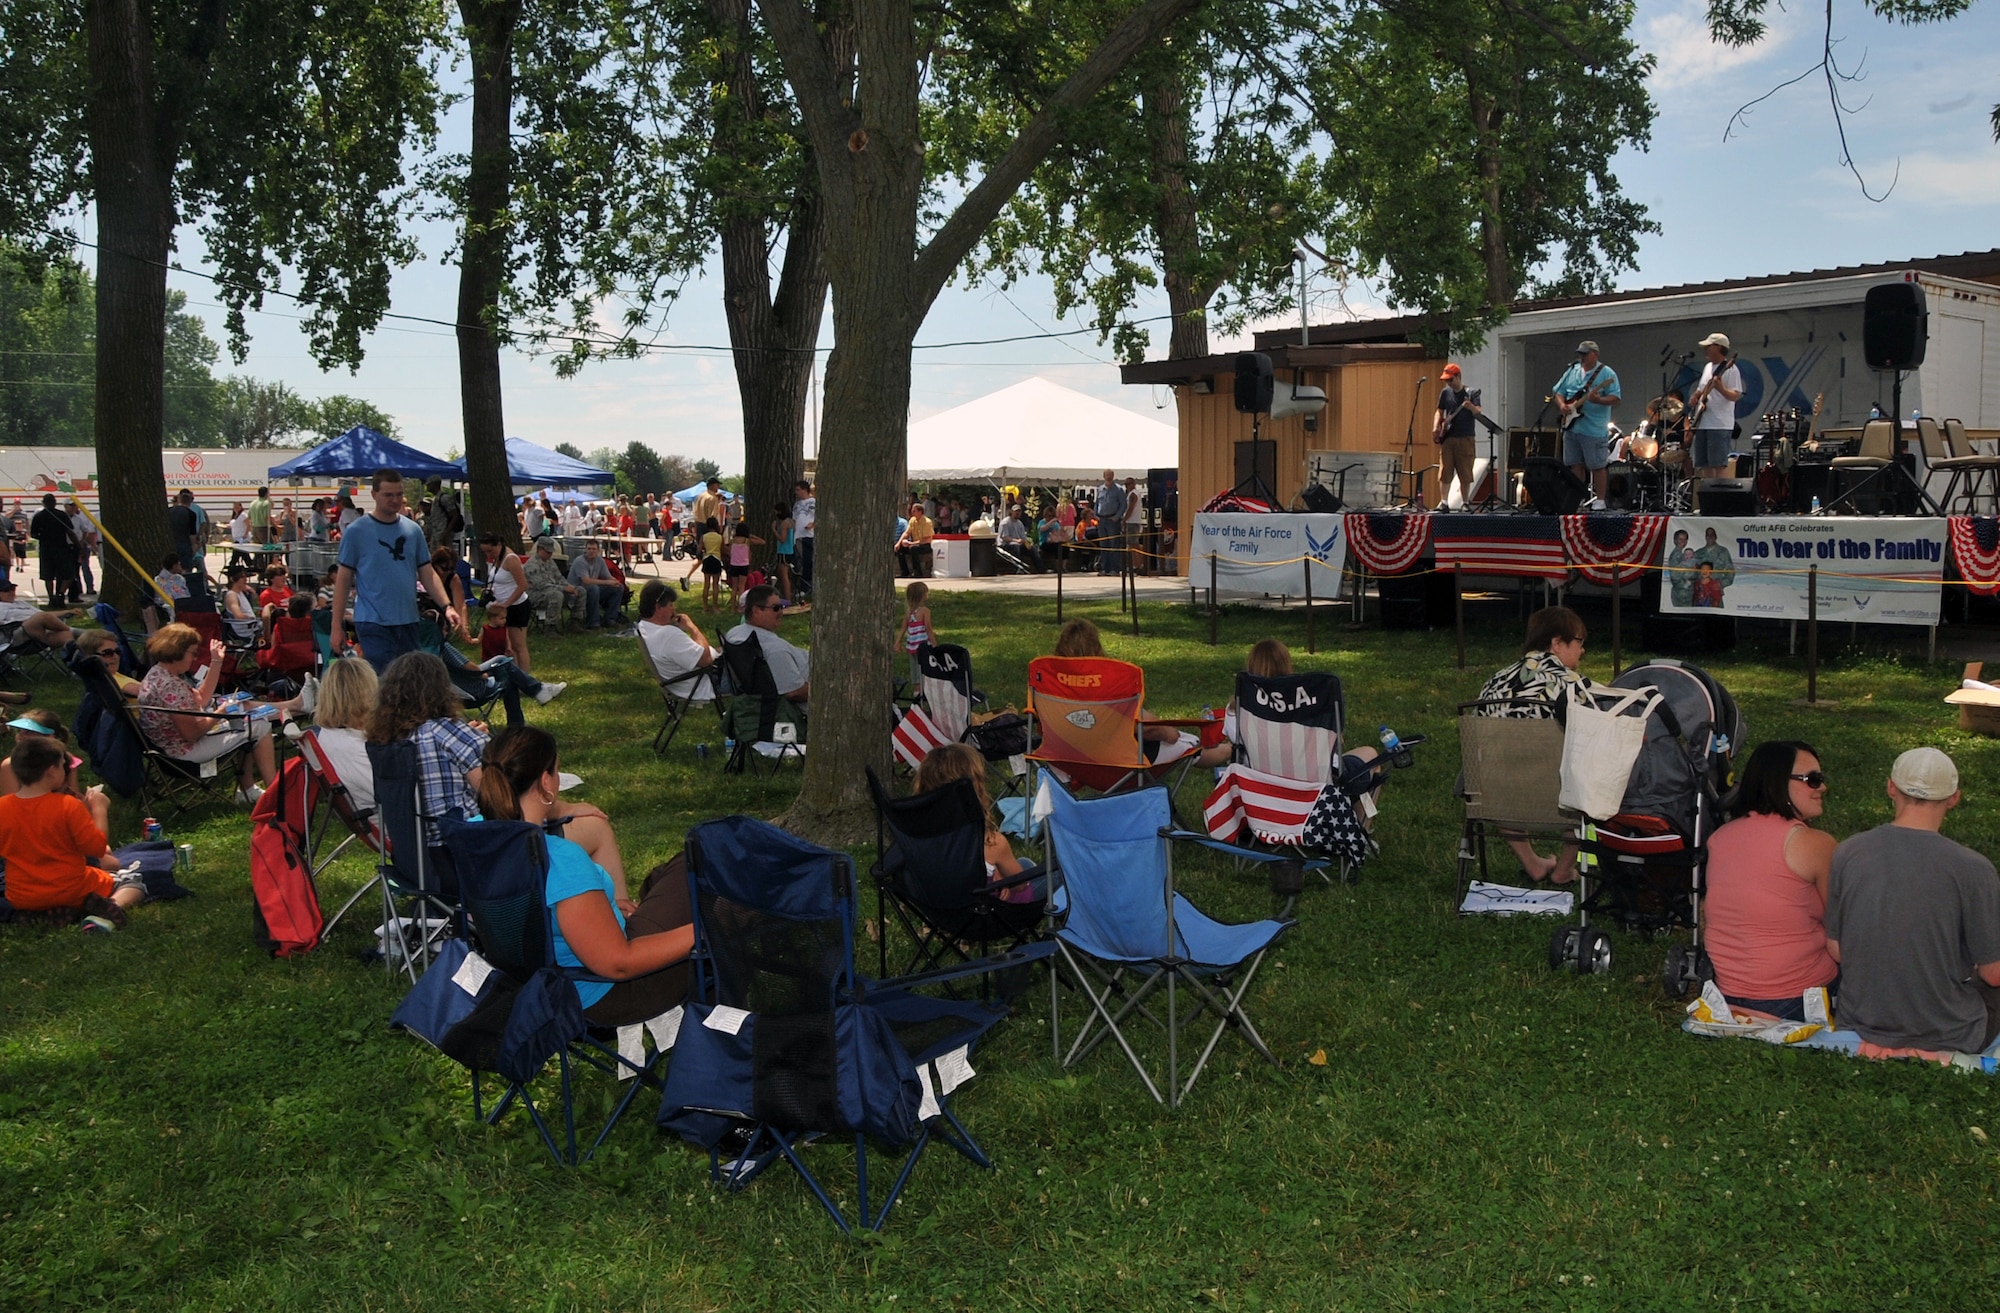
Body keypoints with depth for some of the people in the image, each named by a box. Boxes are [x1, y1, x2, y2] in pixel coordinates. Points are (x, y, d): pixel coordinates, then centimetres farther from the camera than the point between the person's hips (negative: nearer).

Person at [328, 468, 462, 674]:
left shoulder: (413, 530, 8)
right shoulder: (356, 531, -3)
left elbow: (427, 574, 9)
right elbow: (343, 580, -1)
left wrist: (447, 606, -7)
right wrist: (337, 626, -4)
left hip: (408, 621, 5)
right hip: (373, 622, -5)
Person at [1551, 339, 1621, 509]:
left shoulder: (1606, 373, -5)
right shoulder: (1571, 371, 14)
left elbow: (1615, 399, -10)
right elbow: (1559, 393, 18)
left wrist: (1598, 400, -28)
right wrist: (1562, 405, -3)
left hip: (1595, 430, -6)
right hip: (1571, 427, 6)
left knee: (1597, 466, -2)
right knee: (1576, 465, 10)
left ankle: (1599, 501, 4)